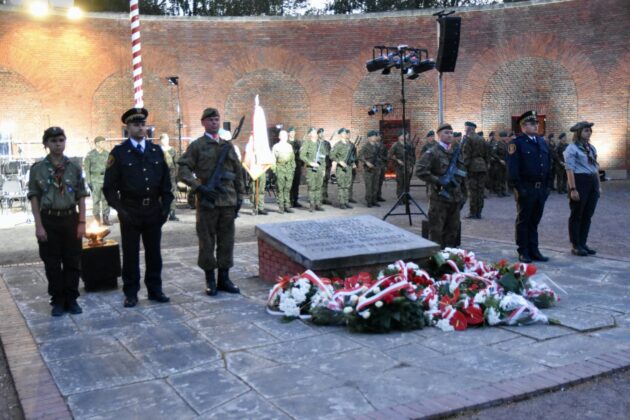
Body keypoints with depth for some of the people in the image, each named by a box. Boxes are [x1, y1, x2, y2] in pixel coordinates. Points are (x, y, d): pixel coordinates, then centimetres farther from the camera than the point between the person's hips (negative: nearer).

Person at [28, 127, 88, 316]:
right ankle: (57, 301, 18)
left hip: (70, 218, 2)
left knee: (72, 262, 7)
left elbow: (81, 196, 5)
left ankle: (71, 299, 20)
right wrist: (39, 225, -8)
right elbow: (34, 198, -2)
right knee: (52, 264, 6)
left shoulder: (74, 168, 4)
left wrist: (82, 222, -1)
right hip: (49, 219, -1)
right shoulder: (37, 169, -2)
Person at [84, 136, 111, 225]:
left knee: (106, 199, 1)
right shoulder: (90, 154, 0)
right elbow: (86, 168, 1)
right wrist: (88, 181, -4)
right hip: (95, 180, -2)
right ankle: (97, 219, 7)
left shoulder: (107, 154, 7)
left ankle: (106, 218, 9)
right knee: (96, 200, 1)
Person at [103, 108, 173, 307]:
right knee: (130, 254, 6)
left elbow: (165, 181, 11)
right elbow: (110, 186, -4)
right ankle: (131, 293, 15)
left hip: (154, 211, 3)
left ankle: (155, 289, 22)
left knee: (154, 253, 10)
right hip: (130, 212, -3)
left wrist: (166, 206, 2)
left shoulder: (156, 151, 8)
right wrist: (120, 209, -12)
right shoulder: (118, 153, -2)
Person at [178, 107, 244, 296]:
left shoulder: (228, 146, 14)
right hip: (207, 202, -4)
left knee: (227, 240, 7)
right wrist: (199, 187, -17)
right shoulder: (196, 146, 1)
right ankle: (210, 280, 12)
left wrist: (239, 197, 11)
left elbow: (238, 174, 16)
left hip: (228, 202, 4)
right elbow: (183, 170, -6)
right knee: (207, 241, 2)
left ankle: (224, 278, 17)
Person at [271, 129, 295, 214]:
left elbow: (293, 158, 20)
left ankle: (287, 206, 8)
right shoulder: (276, 146, 4)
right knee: (280, 189, -5)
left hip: (289, 170, 4)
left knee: (288, 189, 3)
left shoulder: (289, 146, 17)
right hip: (280, 169, -4)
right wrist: (274, 169, -4)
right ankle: (281, 207, -2)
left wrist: (293, 168, 13)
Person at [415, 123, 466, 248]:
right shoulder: (433, 152, -7)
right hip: (440, 197, -6)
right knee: (437, 230, -1)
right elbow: (420, 171, -18)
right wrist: (438, 181, -18)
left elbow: (462, 173, 21)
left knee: (453, 230, 12)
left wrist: (462, 194, 12)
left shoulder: (456, 151, 13)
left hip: (455, 198, 6)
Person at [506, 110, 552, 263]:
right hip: (526, 188, -6)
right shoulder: (517, 143, -7)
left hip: (541, 188, 6)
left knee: (535, 221, 12)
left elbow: (548, 165, 17)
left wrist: (547, 185, 10)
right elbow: (512, 168, -13)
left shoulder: (542, 142, 14)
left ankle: (534, 250, 20)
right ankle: (523, 252, 11)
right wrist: (517, 187, -17)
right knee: (523, 221, 4)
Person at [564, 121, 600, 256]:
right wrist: (573, 189, -20)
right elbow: (569, 169, -15)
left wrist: (599, 185, 15)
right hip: (579, 182, -7)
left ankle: (583, 244, 20)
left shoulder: (591, 148, 15)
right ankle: (576, 246, 9)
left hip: (592, 183, 7)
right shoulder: (572, 148, -8)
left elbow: (596, 167, 19)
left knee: (588, 215, 11)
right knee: (577, 215, 2)